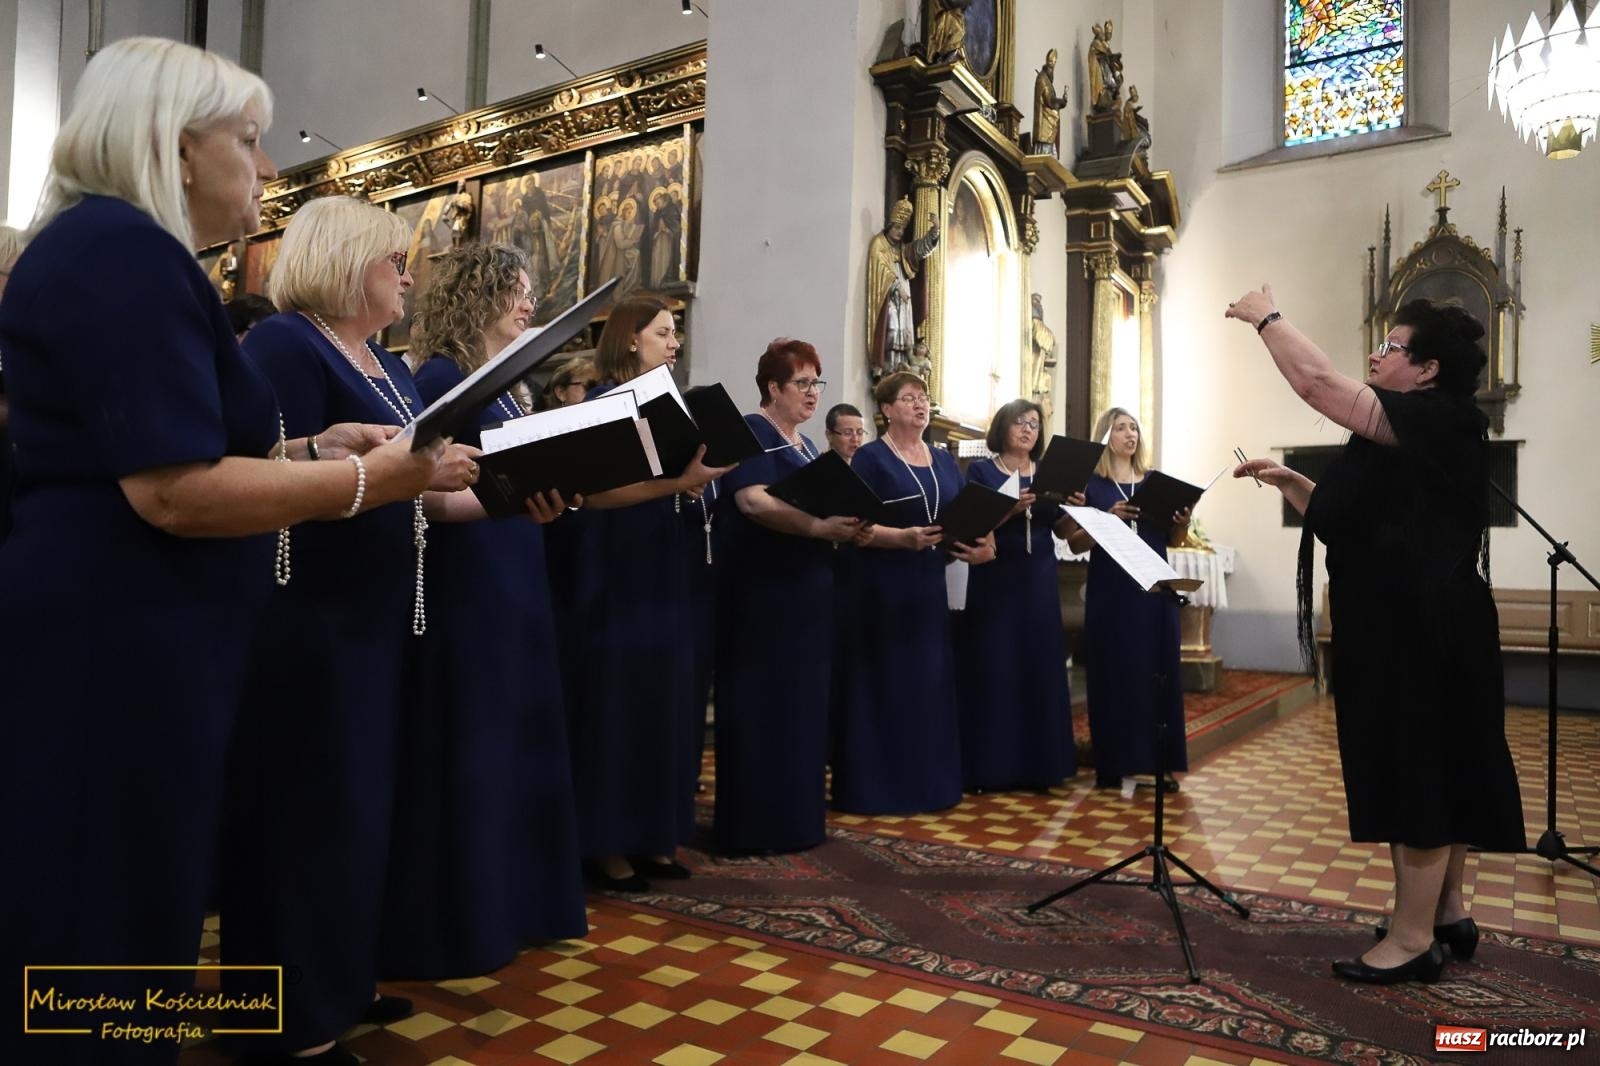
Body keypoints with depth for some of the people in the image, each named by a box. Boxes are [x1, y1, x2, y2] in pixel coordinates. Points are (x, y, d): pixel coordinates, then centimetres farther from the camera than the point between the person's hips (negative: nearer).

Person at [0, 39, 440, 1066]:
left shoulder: (120, 249, 18)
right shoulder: (123, 250, -16)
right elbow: (175, 491, -24)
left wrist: (309, 448, 9)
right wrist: (364, 482, -14)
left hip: (119, 644, 11)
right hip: (110, 654, -11)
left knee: (122, 920, 20)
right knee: (99, 943, 3)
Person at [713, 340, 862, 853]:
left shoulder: (806, 445, 19)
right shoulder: (752, 432, -8)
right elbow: (753, 501, -23)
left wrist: (846, 525, 6)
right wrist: (818, 527, -33)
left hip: (806, 589, 9)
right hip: (761, 591, -9)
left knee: (802, 703, 12)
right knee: (760, 705, -4)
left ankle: (796, 816, 22)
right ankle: (755, 825, 5)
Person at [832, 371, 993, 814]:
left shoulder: (945, 461, 14)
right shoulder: (870, 458, -5)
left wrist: (982, 544, -8)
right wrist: (905, 537, -27)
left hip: (931, 586, 6)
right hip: (883, 588, -6)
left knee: (931, 681, 8)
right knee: (885, 682, -3)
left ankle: (929, 782, 19)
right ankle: (878, 787, 7)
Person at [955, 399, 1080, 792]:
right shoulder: (982, 470, 2)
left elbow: (1063, 530, 7)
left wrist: (1072, 507, -12)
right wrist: (1010, 509, -23)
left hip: (1039, 581, 4)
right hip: (994, 578, -4)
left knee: (1039, 665, 4)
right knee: (994, 668, -4)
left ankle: (1039, 764, 13)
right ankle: (992, 766, 3)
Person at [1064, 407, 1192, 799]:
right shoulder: (1090, 482, 2)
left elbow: (1173, 540, 15)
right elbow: (1075, 542, -2)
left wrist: (1183, 524, -6)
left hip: (1154, 588, 3)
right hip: (1110, 591, -3)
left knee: (1158, 671, 3)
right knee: (1113, 672, -2)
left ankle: (1159, 763, 11)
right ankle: (1115, 765, 5)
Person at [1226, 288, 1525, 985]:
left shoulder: (1441, 421, -13)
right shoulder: (1405, 441, 16)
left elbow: (1317, 383, -21)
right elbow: (1342, 519, 21)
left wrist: (1266, 318, -9)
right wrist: (1288, 482, 10)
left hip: (1423, 634, -10)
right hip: (1395, 631, 10)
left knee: (1417, 773, -4)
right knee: (1427, 772, 16)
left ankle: (1413, 939, 5)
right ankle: (1447, 913, 28)